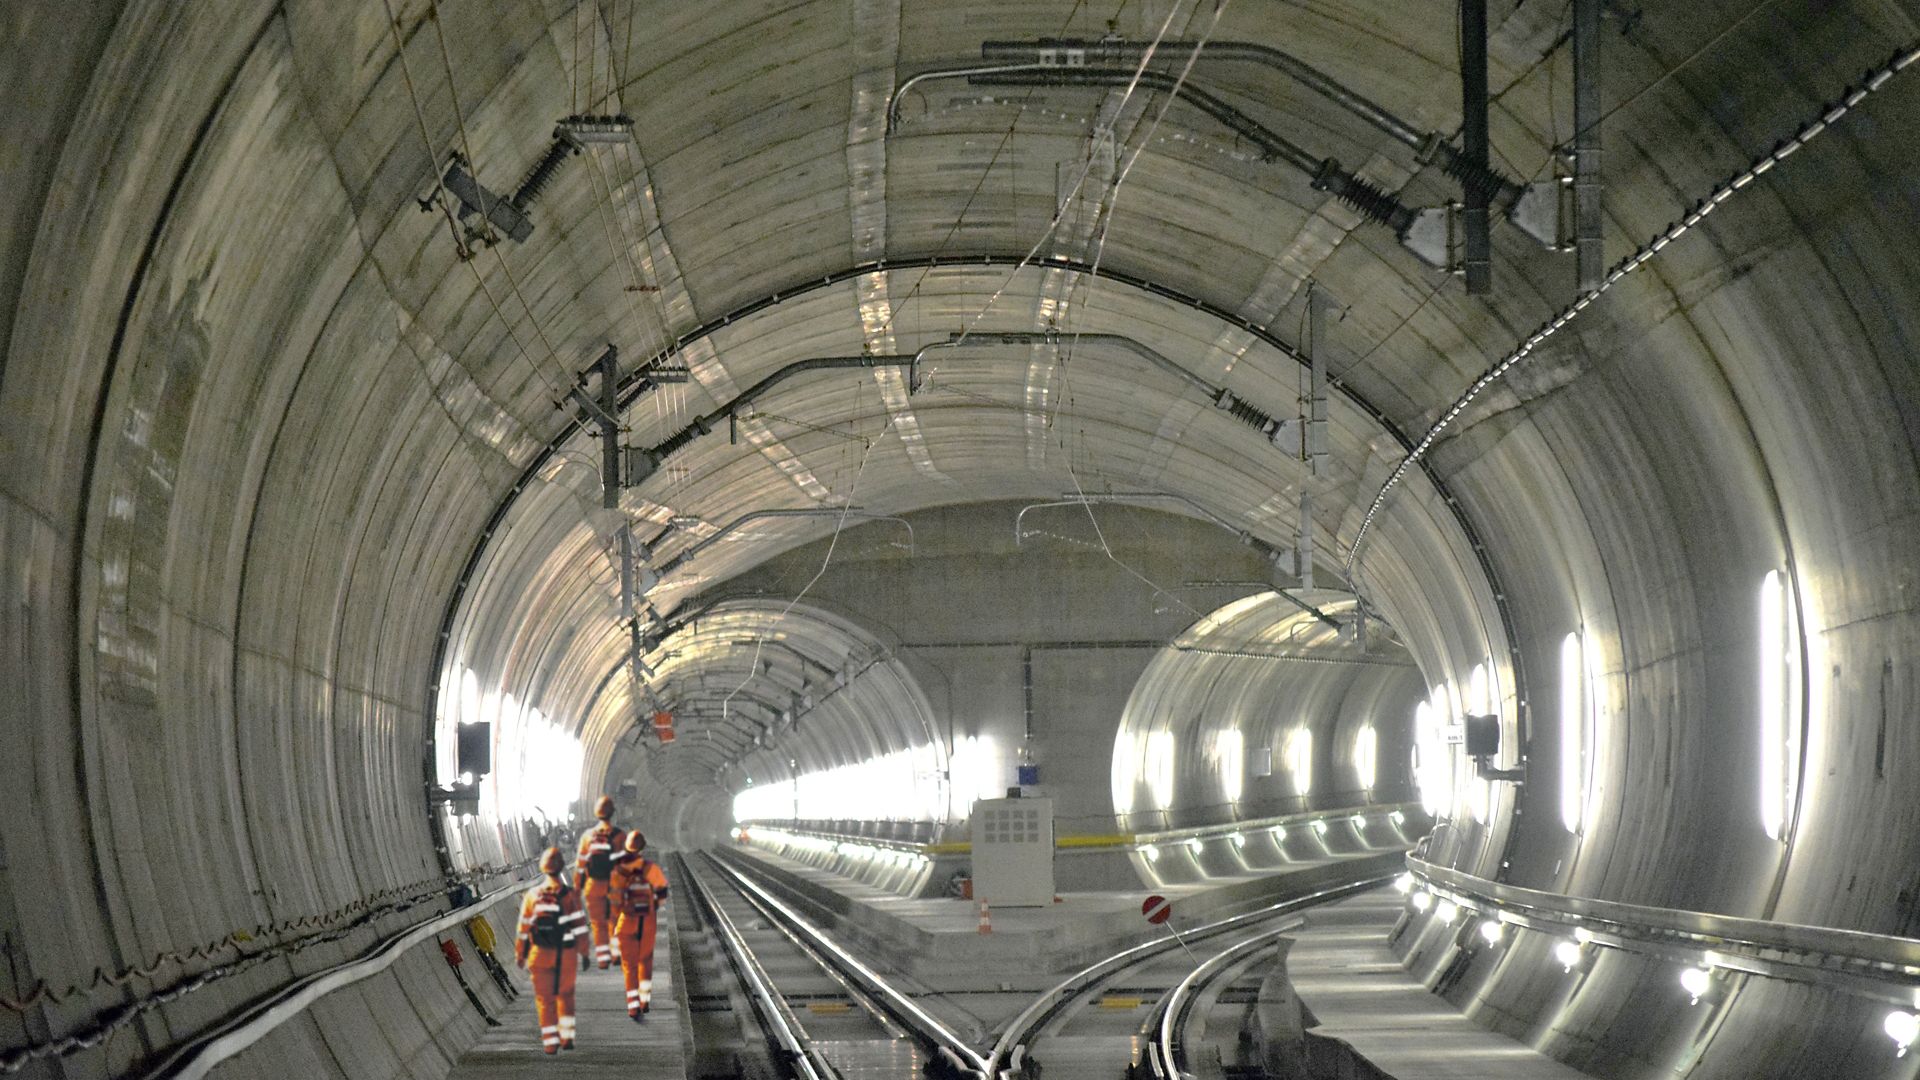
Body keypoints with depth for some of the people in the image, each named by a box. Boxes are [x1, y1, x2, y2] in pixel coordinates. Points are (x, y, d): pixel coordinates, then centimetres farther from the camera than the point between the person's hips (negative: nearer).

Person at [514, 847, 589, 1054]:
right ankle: (567, 1036, 11)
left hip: (540, 954, 0)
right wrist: (584, 952, -3)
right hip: (565, 955, 0)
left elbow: (524, 928, 0)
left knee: (545, 999, 7)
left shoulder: (533, 895, -4)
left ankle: (550, 1042, 4)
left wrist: (520, 954, 11)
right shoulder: (570, 895, -8)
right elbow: (580, 924, -9)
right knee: (565, 995, 17)